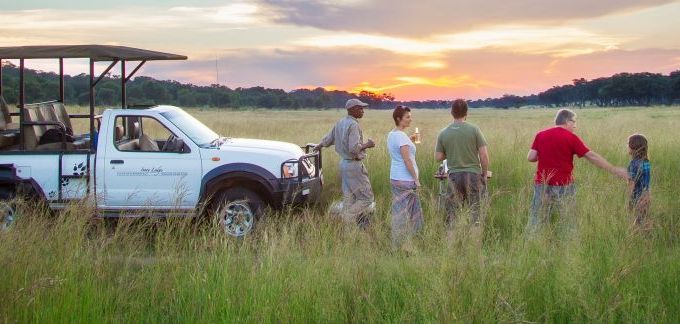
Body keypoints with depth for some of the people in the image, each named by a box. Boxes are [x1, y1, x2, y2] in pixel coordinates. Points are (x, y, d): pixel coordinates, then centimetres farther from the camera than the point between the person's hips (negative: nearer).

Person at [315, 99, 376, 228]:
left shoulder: (340, 123, 9)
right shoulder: (353, 125, -19)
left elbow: (328, 139, 22)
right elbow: (354, 148, -29)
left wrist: (318, 146, 41)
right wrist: (367, 145, -12)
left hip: (344, 163, 10)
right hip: (354, 165, -10)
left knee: (349, 198, 13)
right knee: (366, 197, -3)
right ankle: (345, 220, -5)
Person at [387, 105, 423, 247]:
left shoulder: (391, 134, 10)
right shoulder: (401, 136, -17)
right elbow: (407, 160, -19)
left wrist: (409, 141, 16)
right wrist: (416, 179, -14)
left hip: (394, 177, 9)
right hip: (406, 179, -9)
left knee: (398, 211, 13)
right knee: (405, 213, -2)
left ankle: (397, 243, 17)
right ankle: (402, 245, 3)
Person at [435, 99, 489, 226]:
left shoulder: (443, 133, 0)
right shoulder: (474, 129, -6)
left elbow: (438, 157, 3)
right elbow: (484, 155, -7)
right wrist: (484, 173, 5)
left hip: (454, 175, 2)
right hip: (473, 173, -2)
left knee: (452, 212, 8)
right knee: (475, 210, 6)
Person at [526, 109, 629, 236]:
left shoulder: (540, 135, 4)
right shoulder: (572, 138, -5)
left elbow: (531, 157, -1)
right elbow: (592, 157, -7)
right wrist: (615, 170, -2)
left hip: (542, 184, 3)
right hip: (563, 186, -3)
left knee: (536, 221, 8)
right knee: (568, 223, 9)